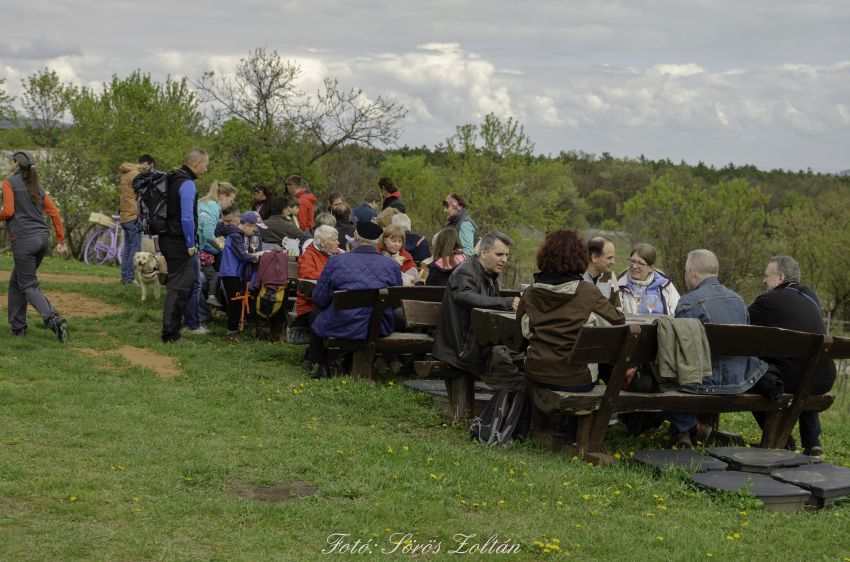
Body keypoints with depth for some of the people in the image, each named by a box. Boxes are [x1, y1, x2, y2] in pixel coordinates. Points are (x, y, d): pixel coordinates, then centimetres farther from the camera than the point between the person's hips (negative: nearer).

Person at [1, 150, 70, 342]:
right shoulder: (37, 186, 15)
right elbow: (54, 212, 10)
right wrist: (61, 240, 11)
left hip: (23, 240, -7)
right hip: (42, 238, 7)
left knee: (29, 286, -4)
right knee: (16, 280, 20)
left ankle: (53, 319, -24)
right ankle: (18, 326, 20)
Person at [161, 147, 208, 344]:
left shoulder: (173, 179, 15)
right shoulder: (187, 184, -16)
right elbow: (187, 218, -22)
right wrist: (191, 245, -14)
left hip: (168, 239, 10)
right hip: (179, 243, -10)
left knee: (189, 283, 19)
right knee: (179, 287, -4)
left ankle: (172, 329, 25)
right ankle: (170, 335, -1)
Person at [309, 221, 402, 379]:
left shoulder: (336, 261, -9)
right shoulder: (392, 265, -5)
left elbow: (319, 299, -3)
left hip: (341, 327, -2)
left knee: (318, 324, 30)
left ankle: (324, 367, 35)